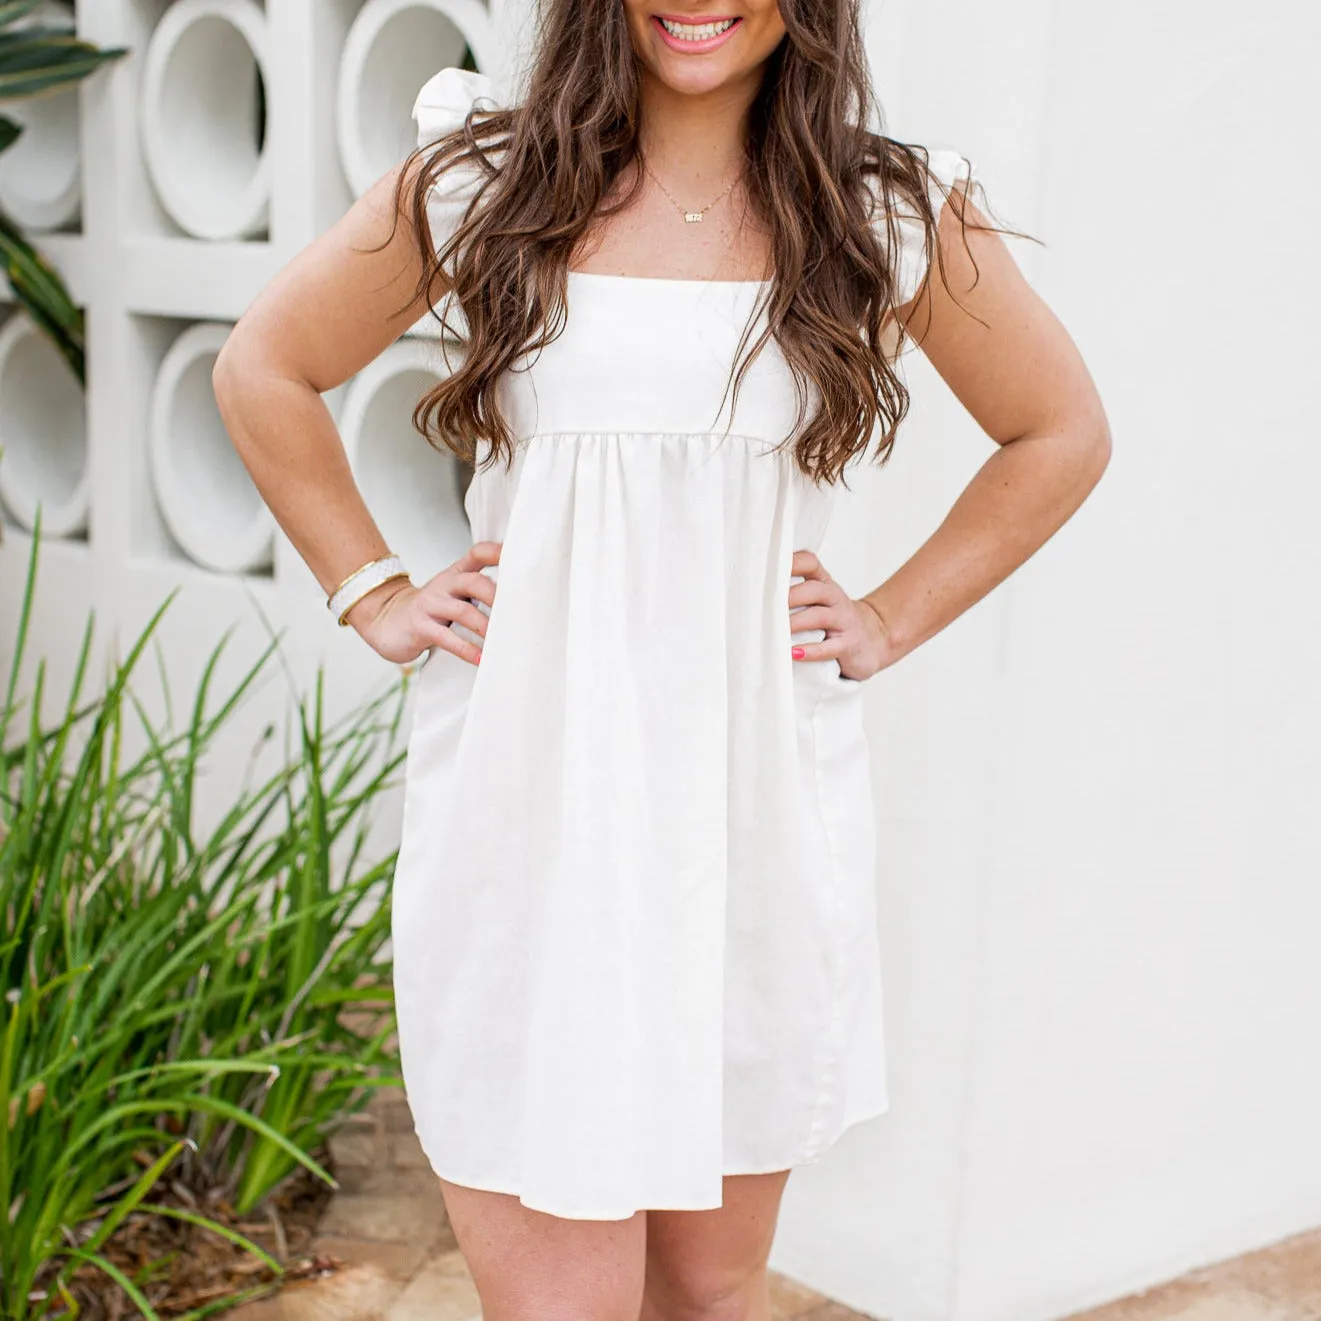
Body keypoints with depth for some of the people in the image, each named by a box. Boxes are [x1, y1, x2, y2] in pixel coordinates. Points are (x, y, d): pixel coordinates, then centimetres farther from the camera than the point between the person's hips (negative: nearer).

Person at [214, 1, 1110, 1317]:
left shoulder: (893, 217, 2)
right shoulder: (482, 183, 1)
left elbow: (1062, 433, 15)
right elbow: (262, 370, 13)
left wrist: (890, 621, 6)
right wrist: (373, 595, 6)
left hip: (757, 799, 2)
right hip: (523, 788, -1)